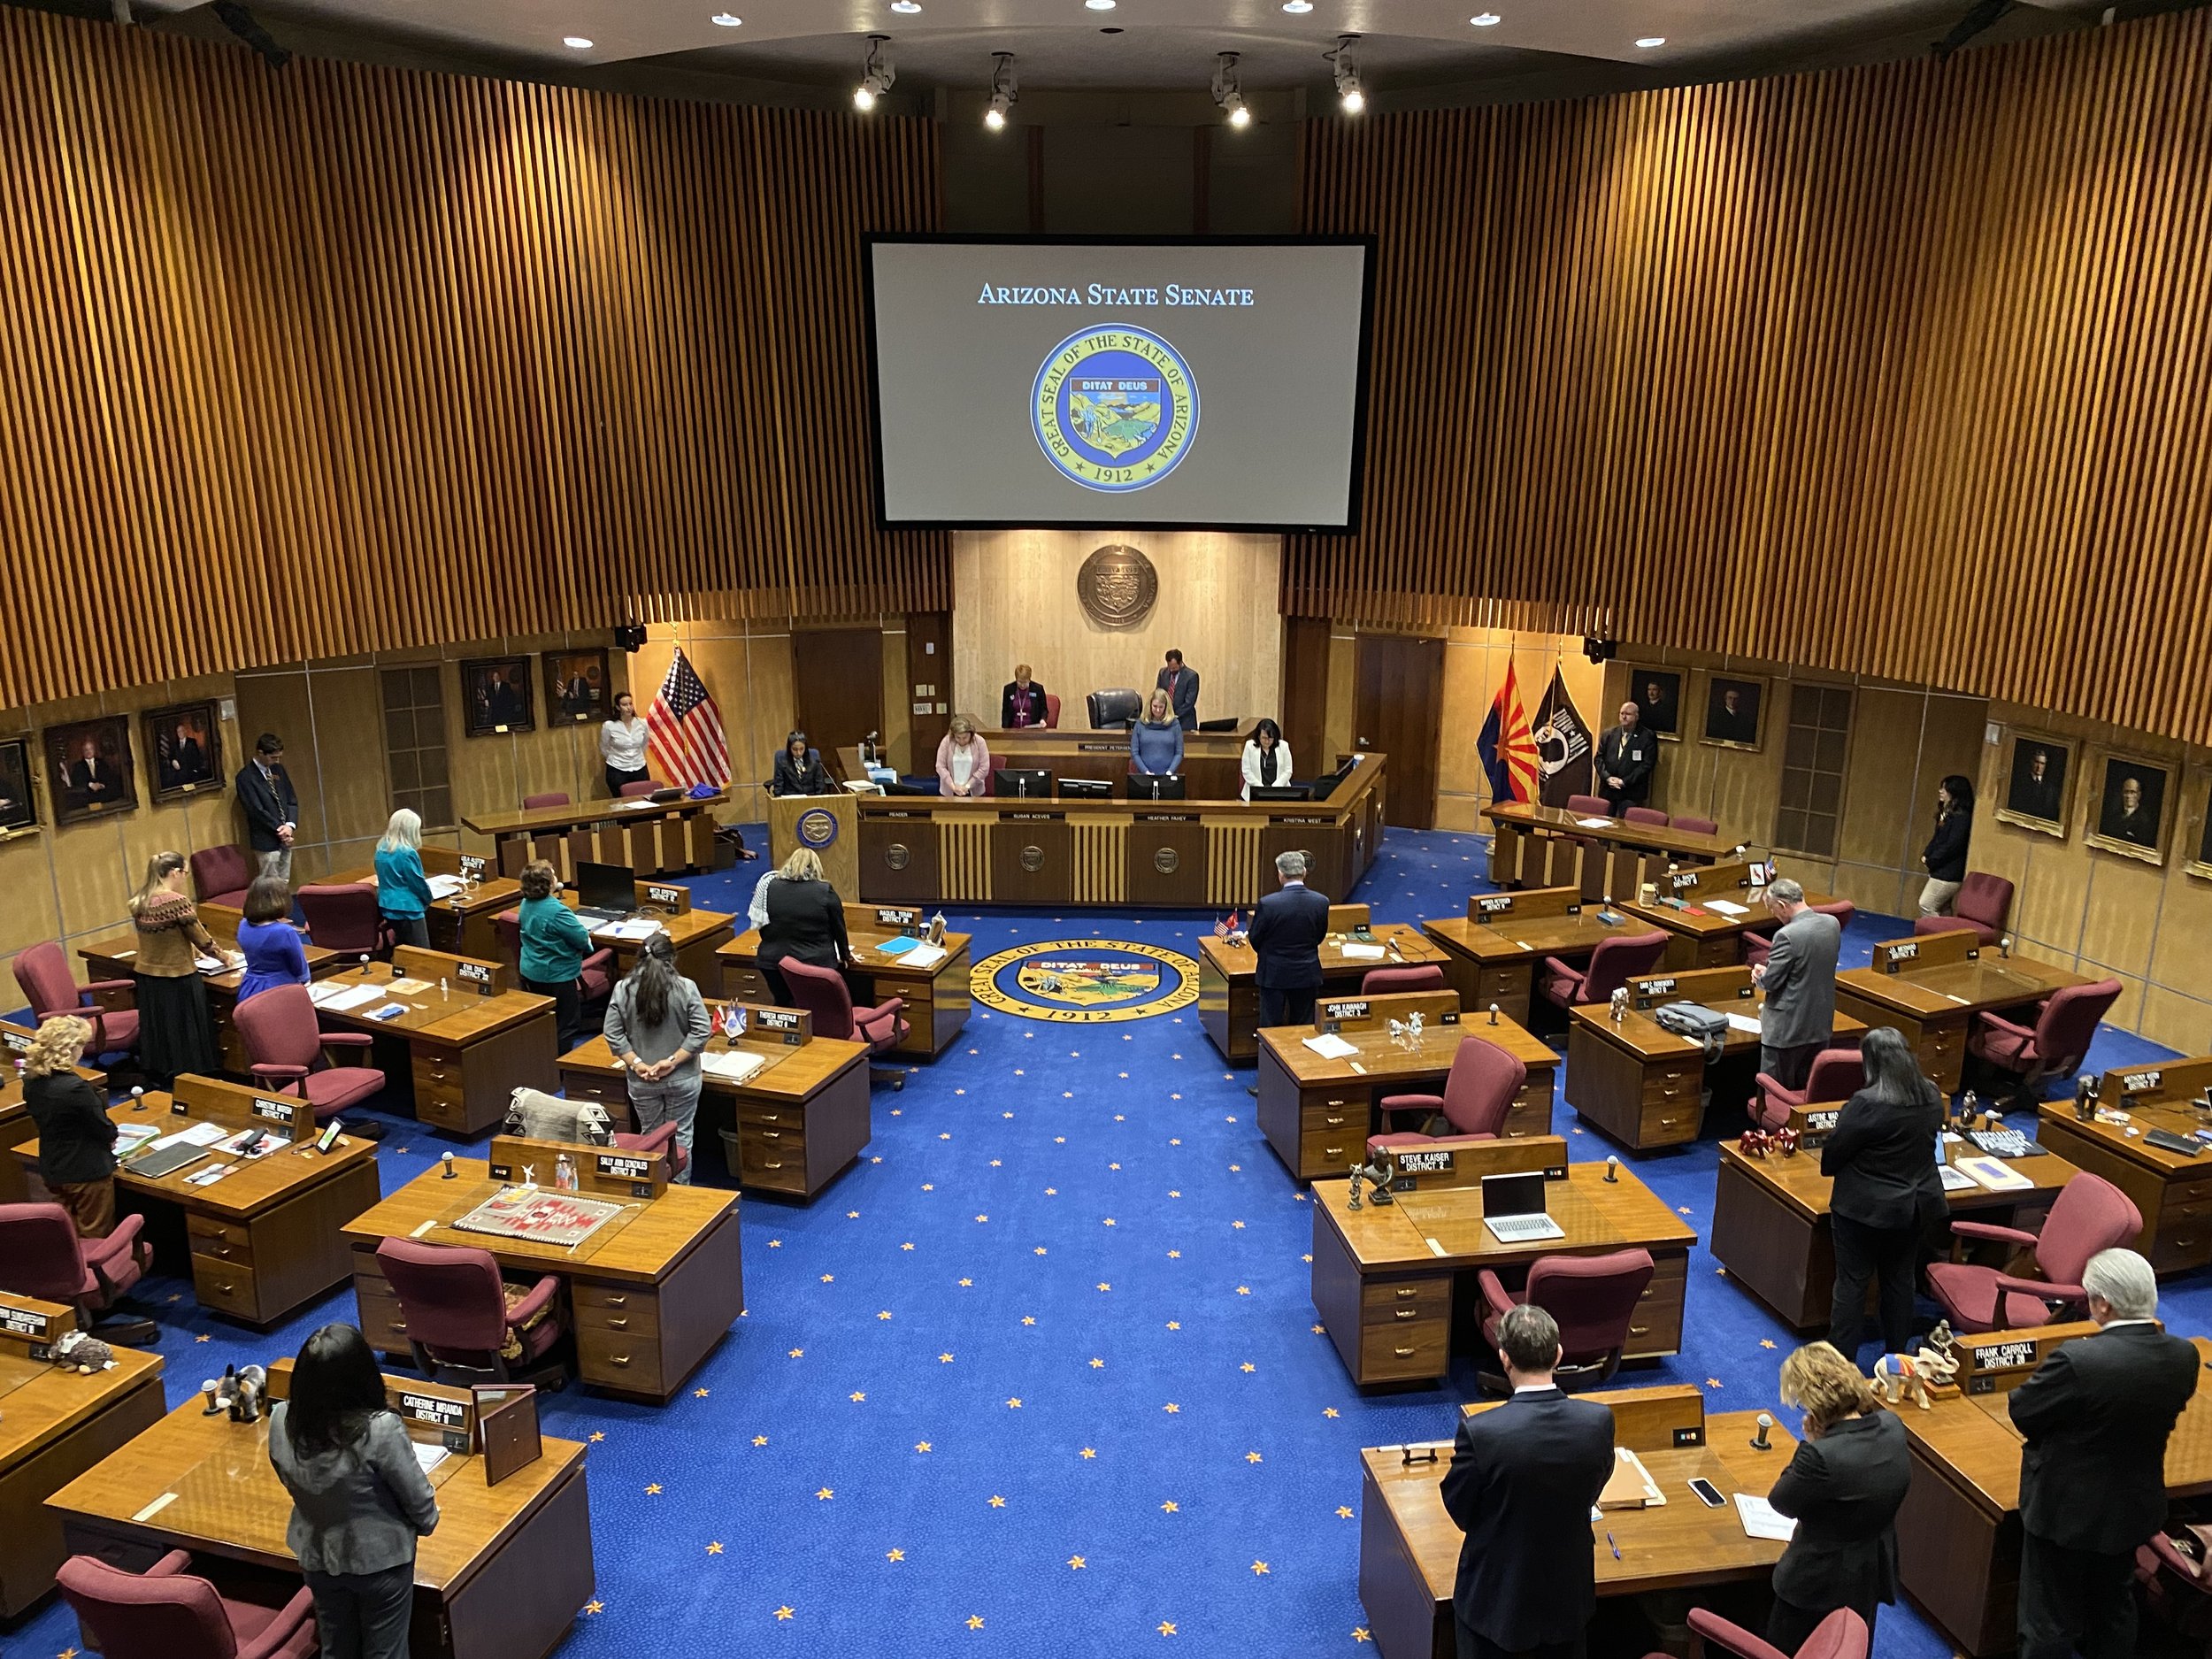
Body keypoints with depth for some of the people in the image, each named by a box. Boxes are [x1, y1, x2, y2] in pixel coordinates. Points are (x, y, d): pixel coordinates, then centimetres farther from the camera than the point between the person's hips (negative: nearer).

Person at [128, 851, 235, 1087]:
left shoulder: (138, 902, 2)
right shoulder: (178, 902, -20)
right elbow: (202, 940, -11)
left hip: (145, 977, 7)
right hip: (177, 982, -7)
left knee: (157, 1034, 18)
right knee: (185, 1037, 5)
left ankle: (158, 1080, 29)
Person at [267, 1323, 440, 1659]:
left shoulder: (281, 1420, -19)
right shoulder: (379, 1429, -34)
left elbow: (290, 1481, 1)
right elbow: (418, 1498, -19)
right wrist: (427, 1522, 4)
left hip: (317, 1555, 5)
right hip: (379, 1559, -4)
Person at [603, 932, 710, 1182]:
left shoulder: (623, 989, -7)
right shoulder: (686, 988, -12)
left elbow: (613, 1034, -8)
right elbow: (702, 1031, -14)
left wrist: (636, 1064, -7)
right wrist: (673, 1061, -12)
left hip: (642, 1081, 1)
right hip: (682, 1078, -1)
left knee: (650, 1135, 18)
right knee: (680, 1135, 12)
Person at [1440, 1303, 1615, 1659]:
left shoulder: (1479, 1431, -30)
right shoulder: (1599, 1421, -19)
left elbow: (1458, 1510, -14)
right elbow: (1592, 1493, -1)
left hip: (1494, 1593, -3)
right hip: (1568, 1591, 3)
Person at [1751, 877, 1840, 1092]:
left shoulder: (1787, 935, -23)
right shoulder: (1833, 924, 0)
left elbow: (1770, 982, -17)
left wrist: (1760, 975, 6)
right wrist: (1768, 971, 8)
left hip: (1788, 1029, -8)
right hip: (1821, 1025, 8)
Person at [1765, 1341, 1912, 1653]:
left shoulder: (1820, 1455, -38)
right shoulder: (1893, 1427, -14)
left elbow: (1782, 1503, -20)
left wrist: (1811, 1441, -21)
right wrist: (1820, 1442, -8)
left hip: (1820, 1586, -7)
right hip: (1873, 1577, 7)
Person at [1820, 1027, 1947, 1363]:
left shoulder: (1866, 1104, -25)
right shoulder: (1932, 1098, -4)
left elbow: (1832, 1153, -17)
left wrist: (1828, 1167, 5)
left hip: (1864, 1208, -6)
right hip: (1917, 1206, 6)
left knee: (1852, 1282, 7)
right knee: (1900, 1280, 19)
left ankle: (1841, 1358, 14)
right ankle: (1897, 1356, 30)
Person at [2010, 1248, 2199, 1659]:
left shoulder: (2077, 1361, -34)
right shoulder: (2183, 1357, -14)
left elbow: (2021, 1412, -20)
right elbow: (2163, 1413, 4)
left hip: (2067, 1512, -6)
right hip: (2134, 1509, 6)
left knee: (2049, 1625, 13)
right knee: (2115, 1607, 28)